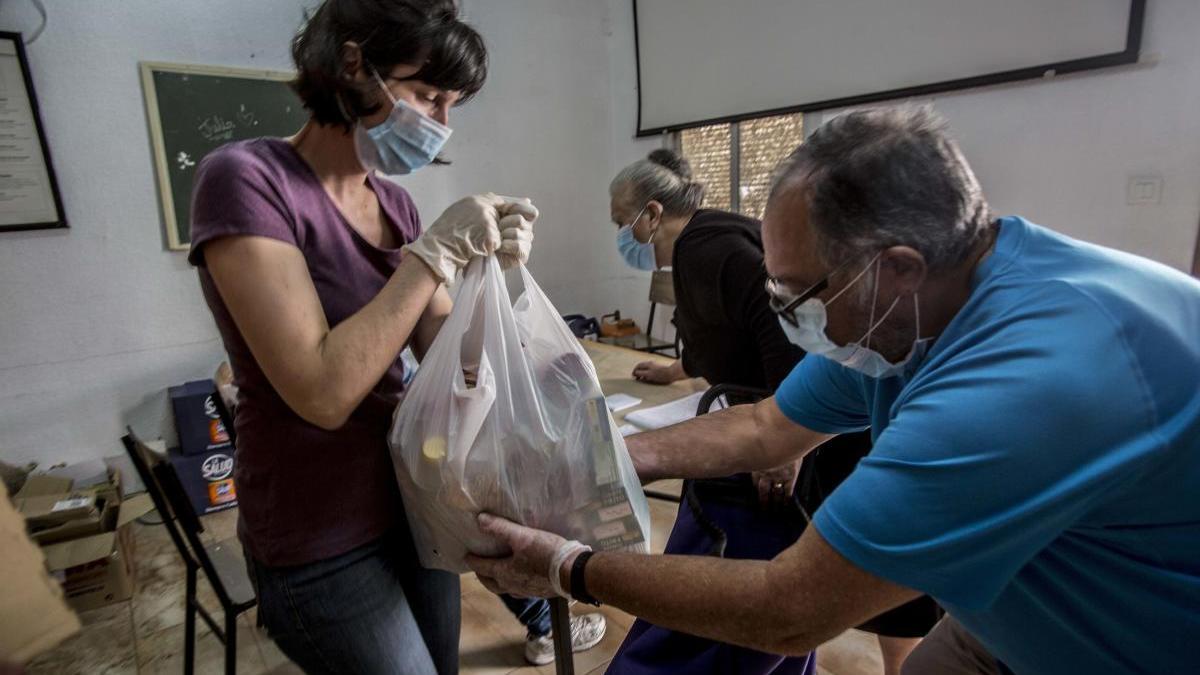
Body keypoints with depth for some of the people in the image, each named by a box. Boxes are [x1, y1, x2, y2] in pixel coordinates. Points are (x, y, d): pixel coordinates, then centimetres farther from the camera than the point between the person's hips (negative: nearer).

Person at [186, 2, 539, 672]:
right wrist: (436, 251, -23)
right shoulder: (247, 179, -18)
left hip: (415, 502, 6)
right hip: (323, 544, -6)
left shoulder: (394, 202, 2)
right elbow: (323, 391, -26)